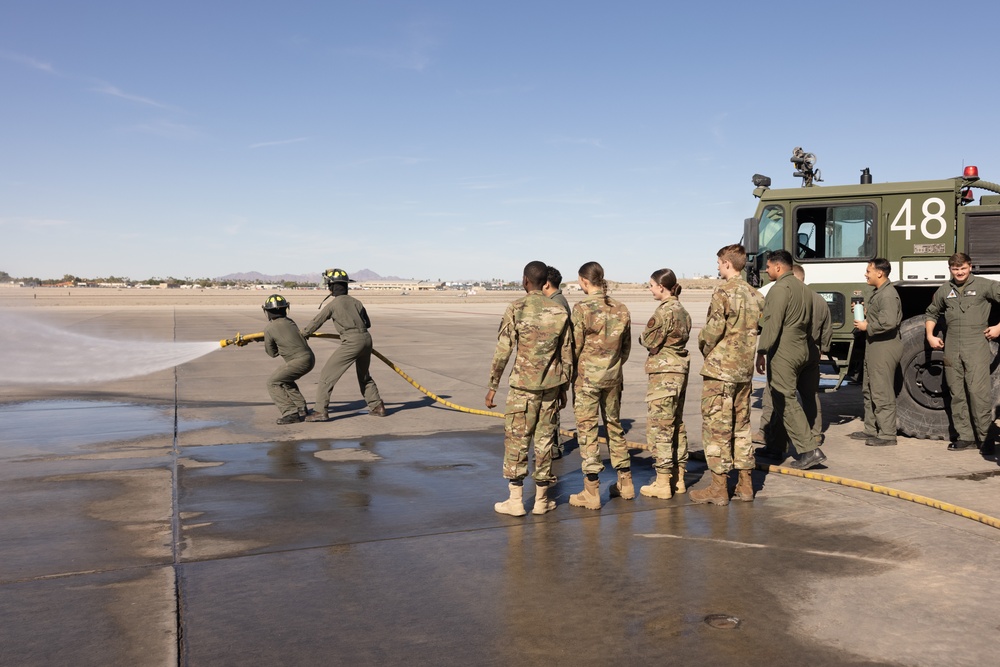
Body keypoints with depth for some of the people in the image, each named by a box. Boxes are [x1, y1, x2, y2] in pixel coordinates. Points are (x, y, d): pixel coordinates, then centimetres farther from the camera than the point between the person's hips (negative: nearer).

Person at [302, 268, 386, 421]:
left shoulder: (333, 304, 0)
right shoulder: (356, 302, 15)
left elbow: (316, 323, 7)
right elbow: (368, 324, 20)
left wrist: (302, 335, 22)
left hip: (351, 342, -7)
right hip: (366, 339, 7)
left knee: (327, 374, -1)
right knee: (364, 376, 25)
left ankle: (321, 411, -6)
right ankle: (377, 406, 25)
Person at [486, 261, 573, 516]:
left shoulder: (516, 309, -7)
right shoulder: (559, 311, 5)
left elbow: (503, 351, -8)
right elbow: (567, 354, 8)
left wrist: (493, 386, 0)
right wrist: (563, 387, 17)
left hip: (523, 385, -4)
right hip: (551, 385, 4)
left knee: (516, 439, 4)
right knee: (544, 439, 10)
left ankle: (515, 500, 7)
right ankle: (541, 500, 17)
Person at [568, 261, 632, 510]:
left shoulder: (582, 309, -14)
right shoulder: (621, 309, 2)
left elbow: (575, 347, -11)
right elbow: (626, 347, 8)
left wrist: (569, 372, 4)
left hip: (586, 376, -5)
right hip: (613, 377, 5)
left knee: (587, 431, 1)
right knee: (614, 426, 17)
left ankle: (591, 492, 2)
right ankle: (625, 483, 25)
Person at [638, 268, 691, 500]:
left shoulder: (664, 311, -16)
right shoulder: (682, 311, 11)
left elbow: (650, 341, -14)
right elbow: (682, 338, 13)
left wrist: (642, 337, 6)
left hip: (663, 372, -9)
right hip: (680, 369, 9)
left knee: (659, 426, -3)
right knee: (676, 424, 15)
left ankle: (662, 482, 0)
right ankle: (678, 477, 22)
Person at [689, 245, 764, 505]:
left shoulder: (723, 292, -14)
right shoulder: (755, 295, 9)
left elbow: (713, 330, -18)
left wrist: (705, 349, 0)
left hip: (720, 368, -8)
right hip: (745, 369, 8)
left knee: (716, 427, -1)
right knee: (741, 425, 15)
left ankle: (718, 489, 2)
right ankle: (745, 484, 20)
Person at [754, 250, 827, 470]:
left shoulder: (780, 288, -12)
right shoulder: (804, 288, 18)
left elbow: (772, 323, -18)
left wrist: (762, 352, -18)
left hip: (783, 353, -10)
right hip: (805, 351, 10)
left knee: (785, 402, -7)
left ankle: (809, 450, -12)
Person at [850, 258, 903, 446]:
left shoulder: (888, 295, -18)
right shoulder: (878, 293, 16)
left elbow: (889, 322, -29)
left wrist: (867, 326, -17)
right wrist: (865, 311, 10)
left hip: (884, 348, -11)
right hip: (874, 347, 11)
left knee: (882, 393, -6)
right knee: (869, 391, 18)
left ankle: (887, 435, 0)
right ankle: (871, 430, 27)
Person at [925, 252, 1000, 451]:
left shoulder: (984, 285, -1)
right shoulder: (944, 290, 13)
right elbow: (931, 313, 26)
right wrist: (930, 336, 13)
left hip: (977, 347, -5)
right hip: (952, 349, 5)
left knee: (978, 391, -11)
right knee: (957, 393, 6)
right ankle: (965, 436, 13)